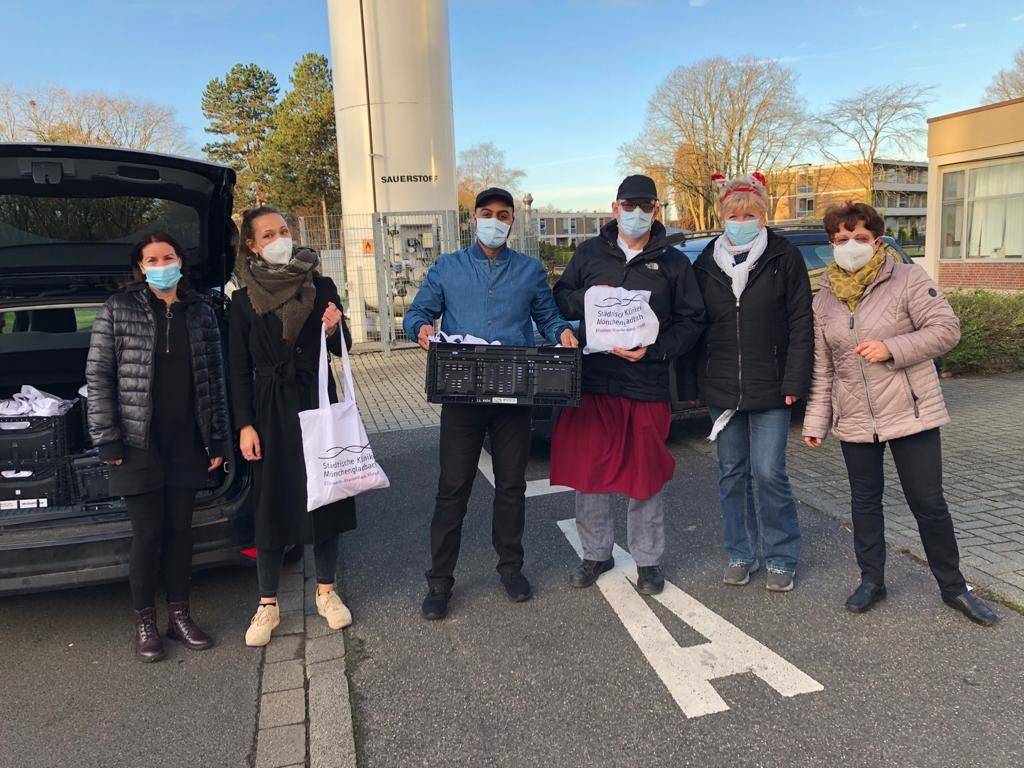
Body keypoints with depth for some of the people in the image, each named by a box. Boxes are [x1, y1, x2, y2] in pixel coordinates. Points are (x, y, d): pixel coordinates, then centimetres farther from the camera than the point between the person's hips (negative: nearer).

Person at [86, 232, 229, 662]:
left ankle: (179, 615, 23)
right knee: (148, 534, 2)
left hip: (187, 444, 3)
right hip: (139, 445, -3)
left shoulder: (200, 312, 8)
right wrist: (107, 440, -9)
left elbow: (215, 379, 10)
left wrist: (218, 440, 6)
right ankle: (144, 622, 19)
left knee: (180, 530, 10)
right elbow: (98, 376, -3)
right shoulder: (118, 310, -2)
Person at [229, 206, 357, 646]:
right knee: (271, 505, 5)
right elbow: (240, 368, 1)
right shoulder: (244, 300, 1)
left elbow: (342, 349, 6)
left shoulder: (321, 287, 2)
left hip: (317, 403, 1)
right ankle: (268, 606, 19)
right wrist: (245, 426, -5)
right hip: (270, 409, -1)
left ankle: (326, 592, 24)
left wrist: (334, 329, -16)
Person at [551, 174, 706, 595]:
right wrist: (587, 299, -10)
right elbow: (560, 297, 12)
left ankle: (647, 560, 26)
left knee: (646, 474, 7)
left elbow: (692, 320, 3)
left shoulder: (673, 262, 6)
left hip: (647, 386, -1)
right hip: (592, 382, 1)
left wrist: (652, 351, -12)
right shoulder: (590, 252, 9)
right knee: (588, 470, 7)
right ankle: (596, 553, 27)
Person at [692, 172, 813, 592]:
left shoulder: (784, 257, -2)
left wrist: (793, 382, -10)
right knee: (732, 473, 11)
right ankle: (740, 554, 25)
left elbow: (801, 324, -3)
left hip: (769, 387, -3)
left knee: (769, 473, -2)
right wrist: (695, 381, 5)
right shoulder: (706, 262, 7)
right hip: (721, 387, 3)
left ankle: (781, 558, 17)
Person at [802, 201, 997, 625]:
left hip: (911, 413, -4)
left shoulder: (908, 279, -6)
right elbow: (822, 368, 9)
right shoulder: (824, 299, 6)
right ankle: (871, 579, 29)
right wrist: (817, 420, 7)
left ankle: (953, 586, 22)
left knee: (928, 502, 3)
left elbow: (946, 329, -10)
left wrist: (891, 348, -23)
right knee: (864, 501, 13)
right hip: (854, 420, 4)